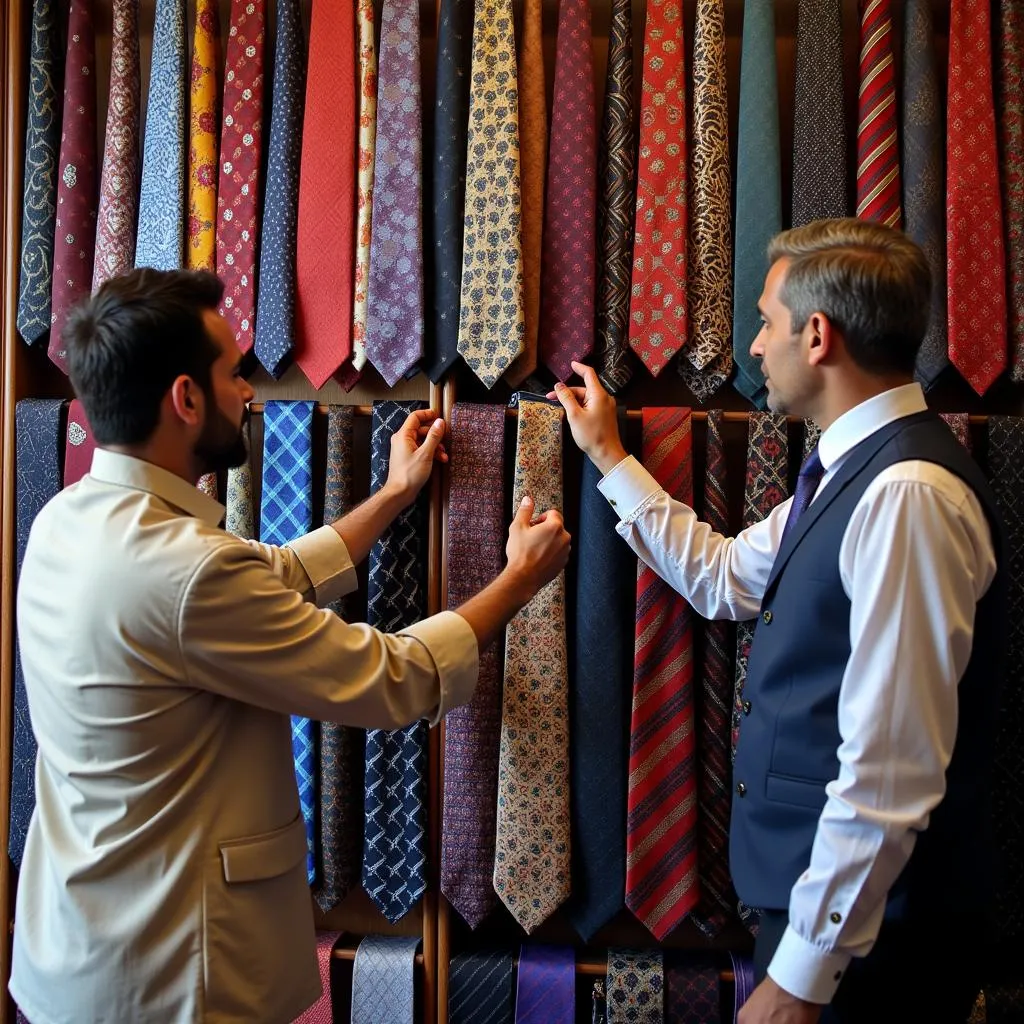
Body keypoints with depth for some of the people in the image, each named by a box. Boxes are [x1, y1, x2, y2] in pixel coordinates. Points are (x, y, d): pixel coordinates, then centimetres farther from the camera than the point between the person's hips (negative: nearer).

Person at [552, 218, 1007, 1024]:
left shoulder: (905, 494, -25)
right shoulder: (853, 471, 6)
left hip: (864, 927, -8)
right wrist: (609, 456, 19)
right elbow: (725, 578, 16)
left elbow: (889, 775, -26)